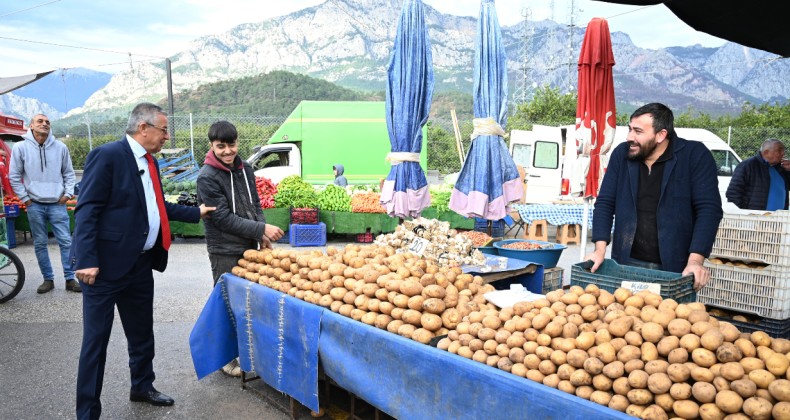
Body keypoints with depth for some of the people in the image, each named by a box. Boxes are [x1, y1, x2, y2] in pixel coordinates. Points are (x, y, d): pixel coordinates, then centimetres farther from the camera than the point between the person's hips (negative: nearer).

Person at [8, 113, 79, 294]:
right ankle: (48, 279, 17)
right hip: (34, 205, 0)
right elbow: (14, 176, 5)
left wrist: (68, 193, 0)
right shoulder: (20, 147, -1)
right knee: (40, 244, 7)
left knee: (66, 242, -2)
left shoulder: (60, 147, 1)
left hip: (57, 204, 0)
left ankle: (70, 279, 5)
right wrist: (25, 198, 1)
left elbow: (69, 173, 10)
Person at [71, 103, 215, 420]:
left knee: (142, 333, 20)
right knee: (96, 340, 2)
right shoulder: (107, 155, -14)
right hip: (106, 264, -8)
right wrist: (87, 260, -23)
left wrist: (196, 212, 16)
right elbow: (87, 211, -18)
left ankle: (142, 387, 38)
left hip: (141, 264, 8)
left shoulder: (149, 162, 11)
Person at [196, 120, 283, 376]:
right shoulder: (207, 178, -13)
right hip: (225, 252, -6)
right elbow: (224, 218, -17)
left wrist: (263, 237, -2)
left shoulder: (245, 169, 6)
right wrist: (262, 230, -20)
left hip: (249, 248, 6)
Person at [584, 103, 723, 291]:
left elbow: (709, 209, -12)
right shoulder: (621, 154, 2)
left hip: (675, 268, -2)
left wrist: (695, 260, -21)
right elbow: (605, 203, 2)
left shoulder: (696, 156, -7)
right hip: (626, 264, 3)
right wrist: (600, 249, -9)